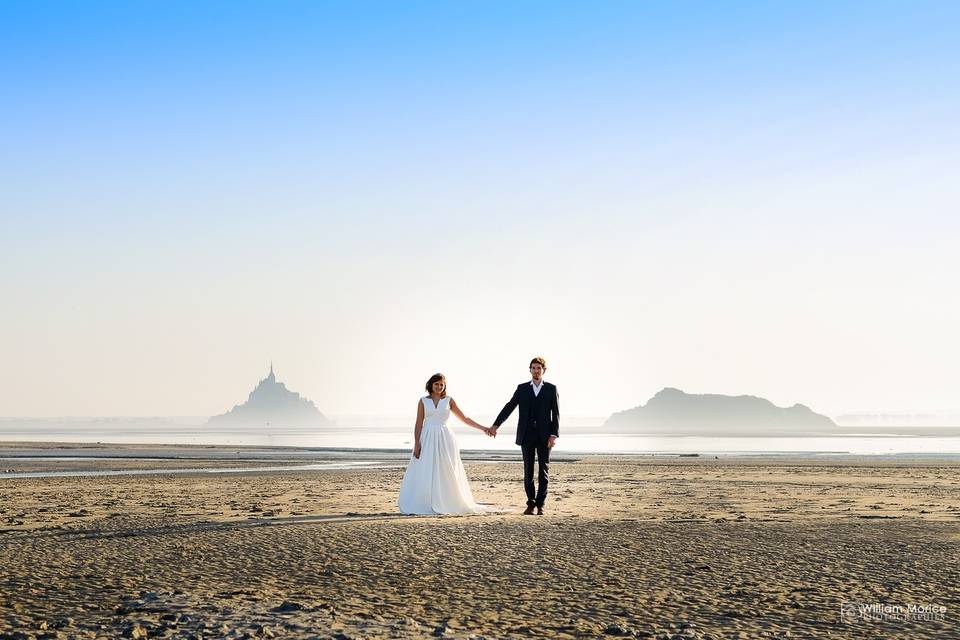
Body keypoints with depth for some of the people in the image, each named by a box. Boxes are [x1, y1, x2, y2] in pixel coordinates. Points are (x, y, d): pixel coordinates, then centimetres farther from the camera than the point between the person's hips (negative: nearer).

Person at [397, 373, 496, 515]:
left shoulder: (449, 400, 7)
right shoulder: (423, 401, 6)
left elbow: (464, 418, 11)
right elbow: (419, 424, 3)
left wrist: (483, 428, 7)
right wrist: (417, 444, -5)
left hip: (445, 439, 1)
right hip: (427, 439, -1)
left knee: (446, 474, -1)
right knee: (425, 474, -5)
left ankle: (446, 504, 3)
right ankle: (424, 505, -2)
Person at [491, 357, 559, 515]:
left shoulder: (551, 389, 4)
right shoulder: (522, 388, 7)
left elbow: (556, 413, 0)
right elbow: (509, 407, 1)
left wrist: (554, 435, -10)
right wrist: (496, 425, -11)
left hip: (544, 436, -1)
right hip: (527, 436, 1)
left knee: (543, 471, 1)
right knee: (528, 471, 3)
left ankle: (540, 504, 7)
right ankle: (530, 504, 9)